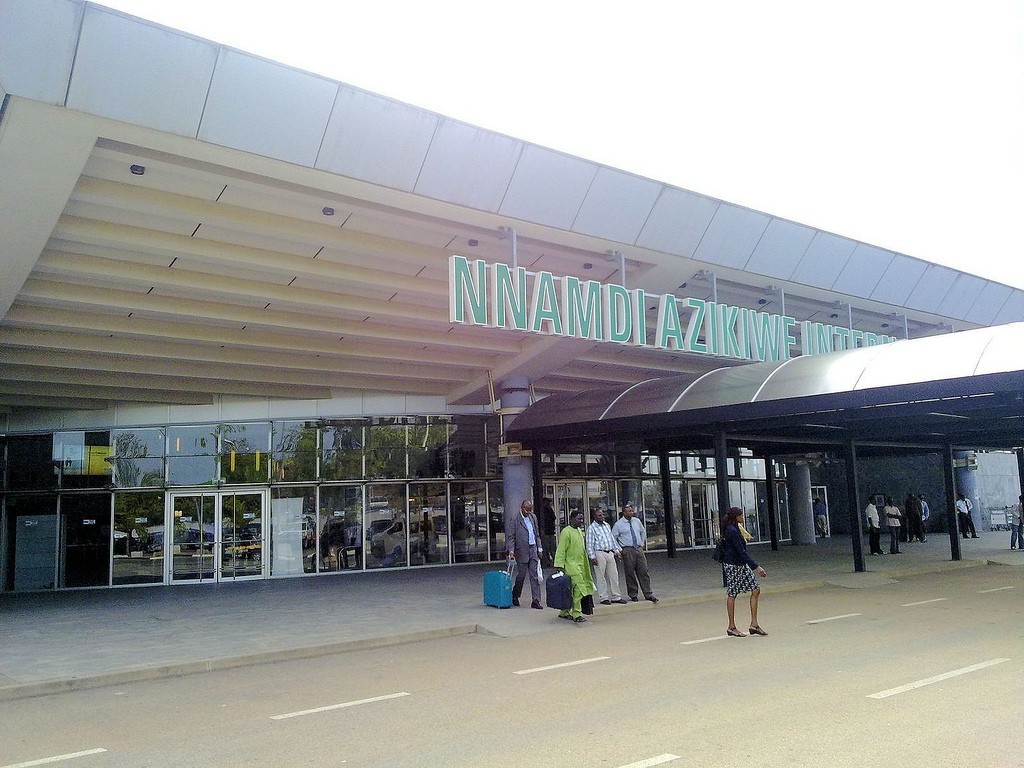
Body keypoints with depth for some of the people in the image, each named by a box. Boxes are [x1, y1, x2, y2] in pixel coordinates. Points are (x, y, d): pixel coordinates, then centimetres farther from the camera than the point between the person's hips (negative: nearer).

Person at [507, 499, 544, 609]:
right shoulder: (516, 520, -7)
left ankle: (536, 601, 2)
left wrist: (539, 548, 14)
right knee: (521, 575, 4)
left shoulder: (533, 517, 11)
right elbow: (510, 536, -9)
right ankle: (515, 595, 27)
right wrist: (511, 550, -20)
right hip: (522, 551, -5)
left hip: (533, 550, 5)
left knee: (535, 575, 1)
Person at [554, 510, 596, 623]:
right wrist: (559, 566, -19)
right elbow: (561, 550, -16)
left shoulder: (580, 531, 13)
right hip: (571, 566, -8)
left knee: (570, 592, 12)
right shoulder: (566, 532, -14)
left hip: (580, 565, 8)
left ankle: (564, 612, 21)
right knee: (578, 590, -11)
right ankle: (576, 614, -5)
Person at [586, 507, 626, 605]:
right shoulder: (591, 527, -4)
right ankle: (603, 598, 4)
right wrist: (592, 557, -12)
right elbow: (589, 544, -7)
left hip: (610, 553, 6)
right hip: (599, 554, -6)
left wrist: (616, 551, 17)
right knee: (601, 577, -2)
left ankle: (616, 597, 15)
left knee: (614, 575, 7)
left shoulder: (607, 525, 16)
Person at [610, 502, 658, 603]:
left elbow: (643, 532, 27)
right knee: (630, 574, 0)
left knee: (644, 572, 0)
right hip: (627, 551, -4)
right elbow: (613, 538, 1)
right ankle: (633, 595, 11)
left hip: (639, 549, 4)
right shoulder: (618, 524, -3)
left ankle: (648, 594, 3)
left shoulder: (637, 521, 11)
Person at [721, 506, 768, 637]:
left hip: (742, 565, 10)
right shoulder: (732, 531, -20)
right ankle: (731, 628, 11)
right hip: (733, 566, -10)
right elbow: (742, 552, -24)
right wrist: (756, 567, -26)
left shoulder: (735, 528, 11)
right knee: (732, 595, 1)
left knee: (756, 590, 4)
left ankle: (754, 625, 8)